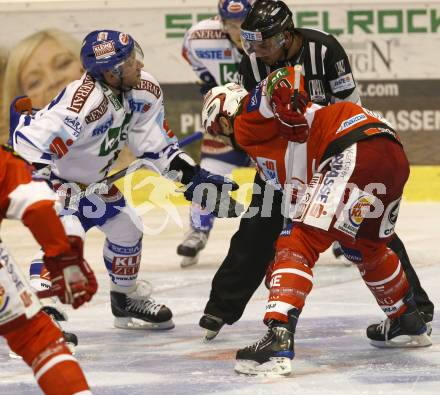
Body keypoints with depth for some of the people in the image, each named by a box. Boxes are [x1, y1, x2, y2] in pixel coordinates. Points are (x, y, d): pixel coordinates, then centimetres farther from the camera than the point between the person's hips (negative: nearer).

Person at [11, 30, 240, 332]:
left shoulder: (144, 90, -13)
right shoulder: (84, 101, -39)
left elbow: (155, 144, -2)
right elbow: (29, 142, -40)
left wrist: (193, 176, -9)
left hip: (90, 177, 9)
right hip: (48, 175, -9)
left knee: (127, 227, 15)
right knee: (68, 237, -27)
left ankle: (127, 301, 38)